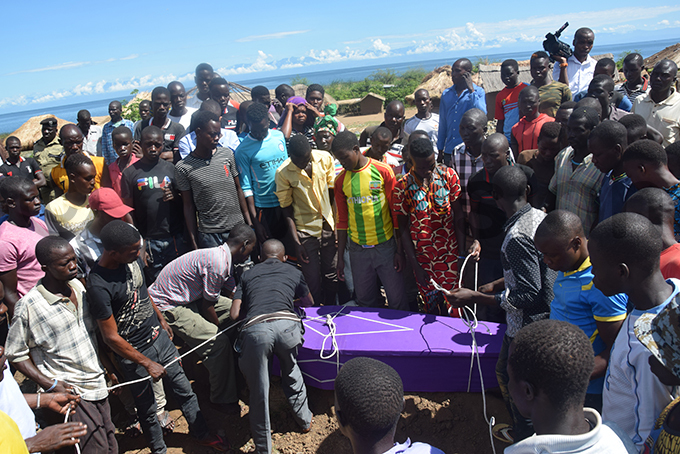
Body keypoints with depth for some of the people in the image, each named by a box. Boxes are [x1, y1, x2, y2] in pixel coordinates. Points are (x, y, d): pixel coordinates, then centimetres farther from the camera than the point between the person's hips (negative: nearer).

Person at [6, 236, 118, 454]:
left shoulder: (78, 286, 2)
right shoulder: (28, 306, -18)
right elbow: (16, 354, -10)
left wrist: (108, 367, 17)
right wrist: (51, 385, -17)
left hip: (99, 385, 7)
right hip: (72, 393, -6)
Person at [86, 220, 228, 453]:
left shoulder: (132, 258, -8)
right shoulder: (98, 286, -29)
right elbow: (111, 338, -22)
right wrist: (147, 363, -17)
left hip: (158, 336, 6)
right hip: (135, 354, -6)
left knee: (184, 388, 18)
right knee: (148, 408, 16)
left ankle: (202, 433, 39)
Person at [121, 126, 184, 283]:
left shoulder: (171, 168, 6)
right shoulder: (130, 173, 2)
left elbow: (183, 200, 13)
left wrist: (174, 196, -11)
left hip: (175, 238, 1)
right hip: (148, 241, -1)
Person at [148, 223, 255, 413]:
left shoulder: (223, 258, 3)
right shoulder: (217, 264, -27)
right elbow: (207, 307, -18)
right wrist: (219, 329, -3)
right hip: (168, 306, -10)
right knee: (218, 343, -18)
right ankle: (224, 399, 0)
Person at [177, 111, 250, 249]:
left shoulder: (227, 154, 3)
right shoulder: (183, 168, -4)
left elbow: (238, 189, 10)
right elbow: (188, 206, 0)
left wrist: (249, 223, 9)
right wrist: (193, 243, 0)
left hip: (238, 228, 3)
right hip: (208, 234, -2)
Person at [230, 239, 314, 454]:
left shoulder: (248, 274, 28)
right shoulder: (293, 272, 30)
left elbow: (235, 314, 21)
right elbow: (309, 303, 45)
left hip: (255, 329, -1)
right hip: (286, 323, 1)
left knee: (259, 390, 12)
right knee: (291, 372, 31)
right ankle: (304, 419, 44)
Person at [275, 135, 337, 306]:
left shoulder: (325, 158, -6)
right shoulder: (283, 172, -13)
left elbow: (333, 191, 6)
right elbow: (286, 209, -6)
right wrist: (296, 242, -10)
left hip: (329, 225, 3)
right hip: (305, 231, -3)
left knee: (331, 274, 12)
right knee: (313, 281, 2)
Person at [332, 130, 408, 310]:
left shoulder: (383, 171, -6)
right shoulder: (341, 180, 4)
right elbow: (342, 219, 11)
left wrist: (400, 249, -5)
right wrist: (340, 256, 10)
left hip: (386, 246, -2)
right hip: (358, 249, 3)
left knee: (397, 300, 4)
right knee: (365, 301, 10)